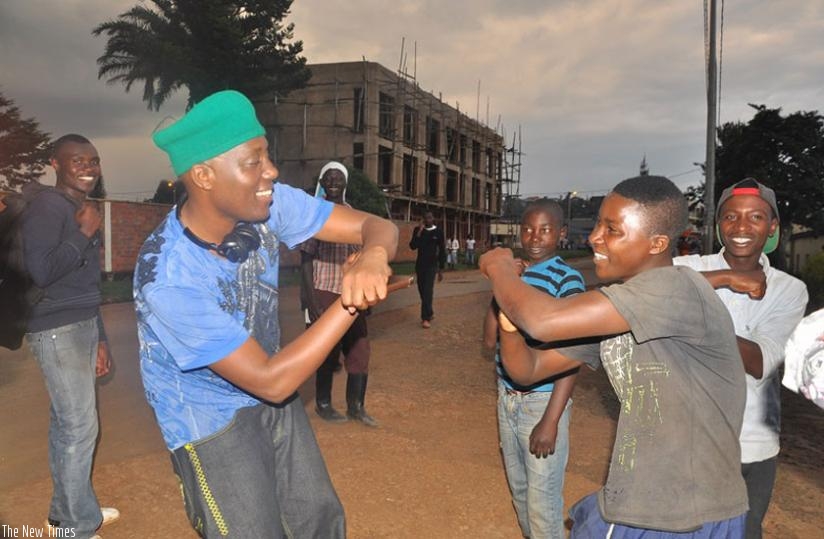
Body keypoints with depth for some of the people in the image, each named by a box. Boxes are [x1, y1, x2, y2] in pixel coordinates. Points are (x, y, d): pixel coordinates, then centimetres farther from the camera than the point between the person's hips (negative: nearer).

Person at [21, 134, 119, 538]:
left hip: (81, 327, 9)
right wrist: (85, 233, -16)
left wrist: (99, 337, 21)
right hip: (58, 331, -9)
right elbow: (41, 271, -24)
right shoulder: (46, 206, -11)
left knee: (66, 424, 15)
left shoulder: (80, 210, 17)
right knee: (80, 428, -4)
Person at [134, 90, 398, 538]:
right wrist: (352, 302, -35)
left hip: (271, 397, 6)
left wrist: (372, 258, -41)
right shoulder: (168, 277, -33)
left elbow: (376, 226, -16)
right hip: (210, 417, -5)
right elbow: (272, 380, -32)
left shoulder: (268, 204, -19)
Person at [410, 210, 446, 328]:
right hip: (419, 264, 3)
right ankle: (430, 313, 27)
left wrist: (441, 270, -1)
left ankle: (426, 318, -16)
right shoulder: (418, 230, 2)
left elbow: (442, 251, 1)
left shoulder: (438, 232, -3)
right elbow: (412, 246, -7)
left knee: (428, 291, -14)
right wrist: (419, 233, -18)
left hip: (431, 265, -3)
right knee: (422, 291, 9)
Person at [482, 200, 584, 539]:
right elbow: (490, 340, 3)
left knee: (542, 497, 3)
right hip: (507, 397, 6)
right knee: (518, 487, 21)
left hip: (542, 401, -6)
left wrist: (551, 420, -19)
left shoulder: (568, 279, -12)